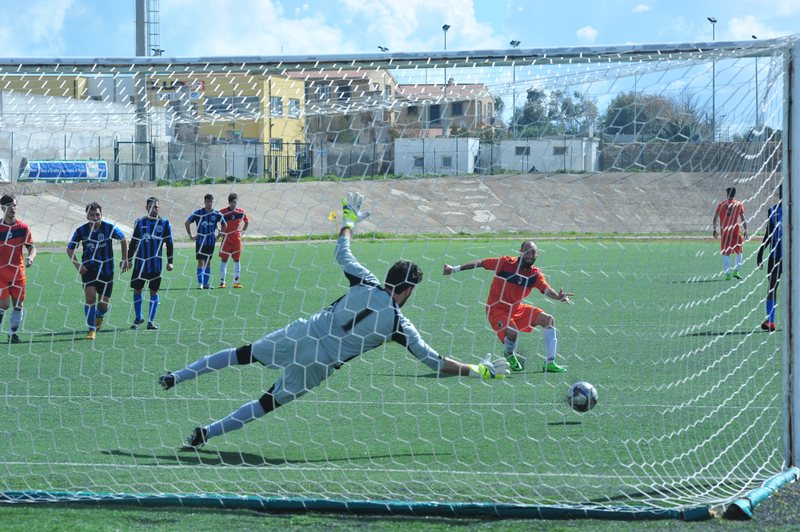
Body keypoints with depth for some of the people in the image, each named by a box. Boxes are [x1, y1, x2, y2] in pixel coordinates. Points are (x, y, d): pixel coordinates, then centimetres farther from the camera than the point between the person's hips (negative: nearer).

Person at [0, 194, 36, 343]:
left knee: (18, 305, 4)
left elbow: (31, 247, 5)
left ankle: (12, 333, 16)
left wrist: (30, 258, -16)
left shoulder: (23, 227, 3)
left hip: (18, 272, 3)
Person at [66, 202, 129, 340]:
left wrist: (125, 260, 9)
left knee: (104, 304, 3)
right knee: (90, 296, -18)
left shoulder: (109, 228, -11)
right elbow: (70, 249, 4)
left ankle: (99, 316, 40)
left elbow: (123, 239, 8)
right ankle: (92, 329, -7)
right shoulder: (81, 231, -8)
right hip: (88, 269, 0)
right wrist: (76, 264, -10)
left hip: (106, 270, 0)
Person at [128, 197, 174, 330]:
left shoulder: (164, 223, 1)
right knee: (137, 290, 4)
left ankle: (151, 320, 7)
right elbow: (133, 243, 10)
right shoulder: (139, 222, 4)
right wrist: (128, 259, 6)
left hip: (156, 264, -1)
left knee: (154, 291, 0)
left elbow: (169, 243, 5)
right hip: (140, 263, 1)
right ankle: (138, 317, 21)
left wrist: (170, 262, 0)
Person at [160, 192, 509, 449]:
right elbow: (434, 362, -3)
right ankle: (207, 432, 7)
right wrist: (480, 371, 5)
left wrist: (350, 218, 33)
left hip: (300, 333, 2)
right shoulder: (399, 324, -6)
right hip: (318, 365, -2)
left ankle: (176, 377, 16)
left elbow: (342, 254, 16)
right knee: (269, 402, 11)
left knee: (244, 354, 17)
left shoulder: (366, 284, 0)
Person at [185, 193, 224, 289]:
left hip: (211, 241, 2)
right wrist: (191, 236, 0)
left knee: (208, 262, 8)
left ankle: (206, 283, 14)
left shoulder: (216, 214, 0)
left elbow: (224, 225, 16)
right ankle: (200, 283, -8)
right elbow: (187, 223, 4)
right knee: (200, 262, -8)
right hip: (200, 241, -2)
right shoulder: (198, 213, -5)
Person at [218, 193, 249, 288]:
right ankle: (222, 282, -1)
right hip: (226, 239, -3)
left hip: (237, 239, 3)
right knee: (224, 260, -4)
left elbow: (247, 222, 20)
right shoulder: (222, 212, -6)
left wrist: (242, 231, 9)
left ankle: (236, 282, 11)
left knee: (237, 260, 5)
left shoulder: (241, 212, 3)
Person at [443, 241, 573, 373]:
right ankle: (509, 354, 7)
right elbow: (480, 263, -7)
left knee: (548, 319, -9)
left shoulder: (536, 274, -6)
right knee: (512, 332, -31)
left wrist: (558, 296, -43)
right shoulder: (506, 263, -15)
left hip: (517, 308, 5)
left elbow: (547, 290, -20)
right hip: (497, 309, -5)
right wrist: (454, 269, -7)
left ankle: (550, 363, -4)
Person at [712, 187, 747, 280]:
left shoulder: (721, 204, 5)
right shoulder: (739, 204, 1)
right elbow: (742, 218, -3)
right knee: (739, 252, 15)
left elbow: (715, 217, 2)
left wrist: (714, 230, 8)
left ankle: (727, 274, -2)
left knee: (725, 254, 3)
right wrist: (745, 231, -2)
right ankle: (736, 271, 6)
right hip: (735, 231, -1)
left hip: (724, 231, 1)